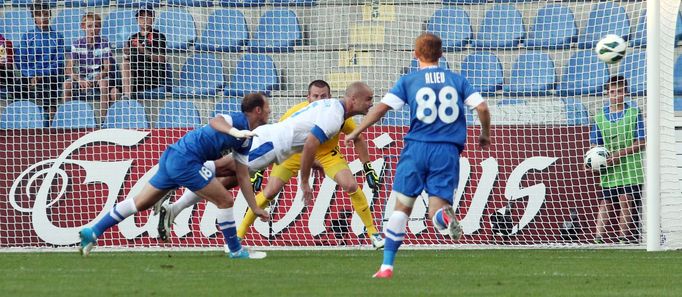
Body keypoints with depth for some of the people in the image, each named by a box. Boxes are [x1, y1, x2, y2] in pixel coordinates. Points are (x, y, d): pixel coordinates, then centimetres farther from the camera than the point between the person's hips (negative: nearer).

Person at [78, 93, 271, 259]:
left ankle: (92, 232, 15)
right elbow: (215, 121, -32)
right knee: (225, 200, -5)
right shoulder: (239, 120, -9)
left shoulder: (246, 140, 19)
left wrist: (255, 208, 24)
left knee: (141, 203, 14)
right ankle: (236, 251, 5)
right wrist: (234, 132, -50)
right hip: (185, 160, -10)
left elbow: (243, 176, 24)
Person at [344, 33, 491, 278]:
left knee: (402, 207, 9)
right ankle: (444, 215, -38)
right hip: (448, 151, 1)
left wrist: (355, 133, 4)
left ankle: (387, 265, 8)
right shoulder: (457, 80, 10)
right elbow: (482, 107, 2)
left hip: (417, 147, -1)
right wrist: (485, 134, 21)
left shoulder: (408, 81, 4)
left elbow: (382, 107, -4)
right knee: (436, 206, 1)